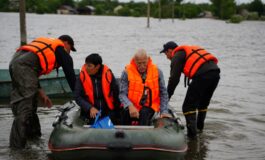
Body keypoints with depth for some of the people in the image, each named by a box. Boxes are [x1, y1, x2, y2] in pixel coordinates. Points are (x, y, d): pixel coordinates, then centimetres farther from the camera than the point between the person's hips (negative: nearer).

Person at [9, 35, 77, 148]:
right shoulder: (61, 48, 14)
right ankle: (17, 143, -12)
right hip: (25, 65, -9)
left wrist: (41, 93, 27)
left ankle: (32, 133, 29)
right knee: (25, 105, -9)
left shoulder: (44, 44, 34)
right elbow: (70, 74, 15)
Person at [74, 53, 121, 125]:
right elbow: (77, 97, -5)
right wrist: (90, 108, -17)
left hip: (108, 111, 0)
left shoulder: (108, 74, -7)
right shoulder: (82, 76, -5)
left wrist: (117, 110, 0)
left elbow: (117, 93, 2)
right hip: (91, 113, 0)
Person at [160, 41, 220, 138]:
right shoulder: (190, 50, 33)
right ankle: (199, 129, 37)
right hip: (215, 73, 8)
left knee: (188, 106, -1)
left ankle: (192, 135, -6)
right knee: (203, 104, 26)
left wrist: (166, 97, 8)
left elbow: (174, 79, 1)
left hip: (202, 76, -8)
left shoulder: (177, 56, 9)